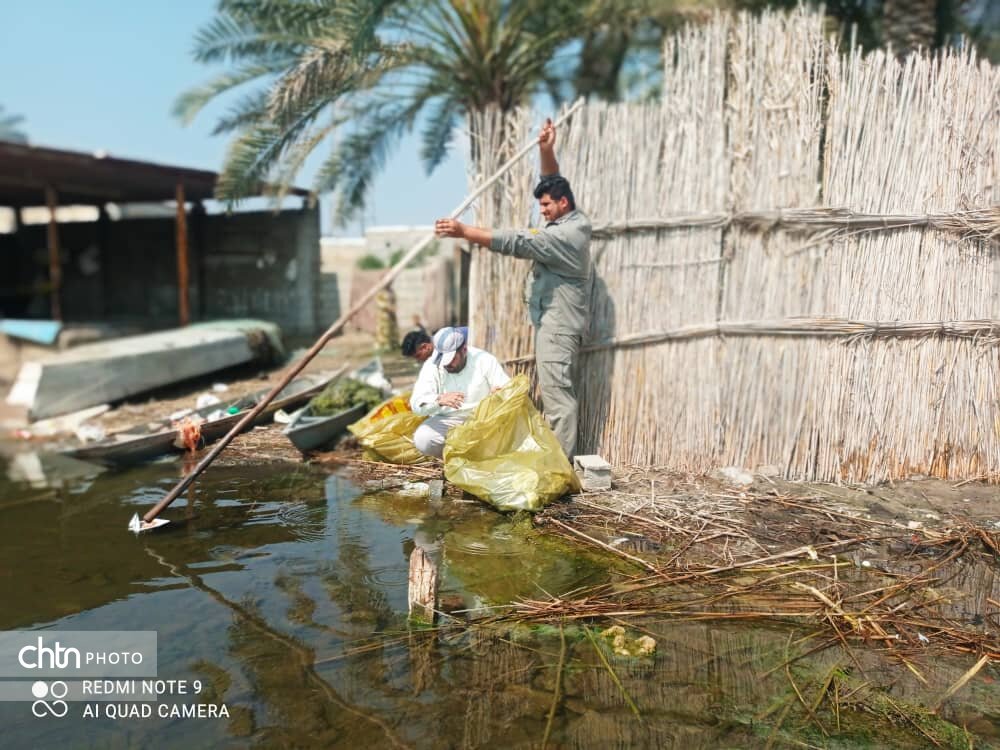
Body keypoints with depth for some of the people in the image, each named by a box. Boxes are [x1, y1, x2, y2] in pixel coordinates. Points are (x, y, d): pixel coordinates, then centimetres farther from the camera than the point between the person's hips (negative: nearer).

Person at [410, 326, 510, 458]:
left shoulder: (484, 360, -9)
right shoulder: (432, 365, -9)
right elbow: (416, 403, -18)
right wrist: (439, 400, -41)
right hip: (446, 421, 1)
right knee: (422, 439, -28)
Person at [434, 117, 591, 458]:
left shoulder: (566, 234, -20)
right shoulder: (572, 221, 10)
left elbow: (517, 242, -27)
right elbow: (554, 185, 20)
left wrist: (464, 231, -30)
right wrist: (546, 152, 2)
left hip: (557, 324, -11)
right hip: (556, 321, 11)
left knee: (556, 392, -10)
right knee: (559, 390, 13)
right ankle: (561, 455, 20)